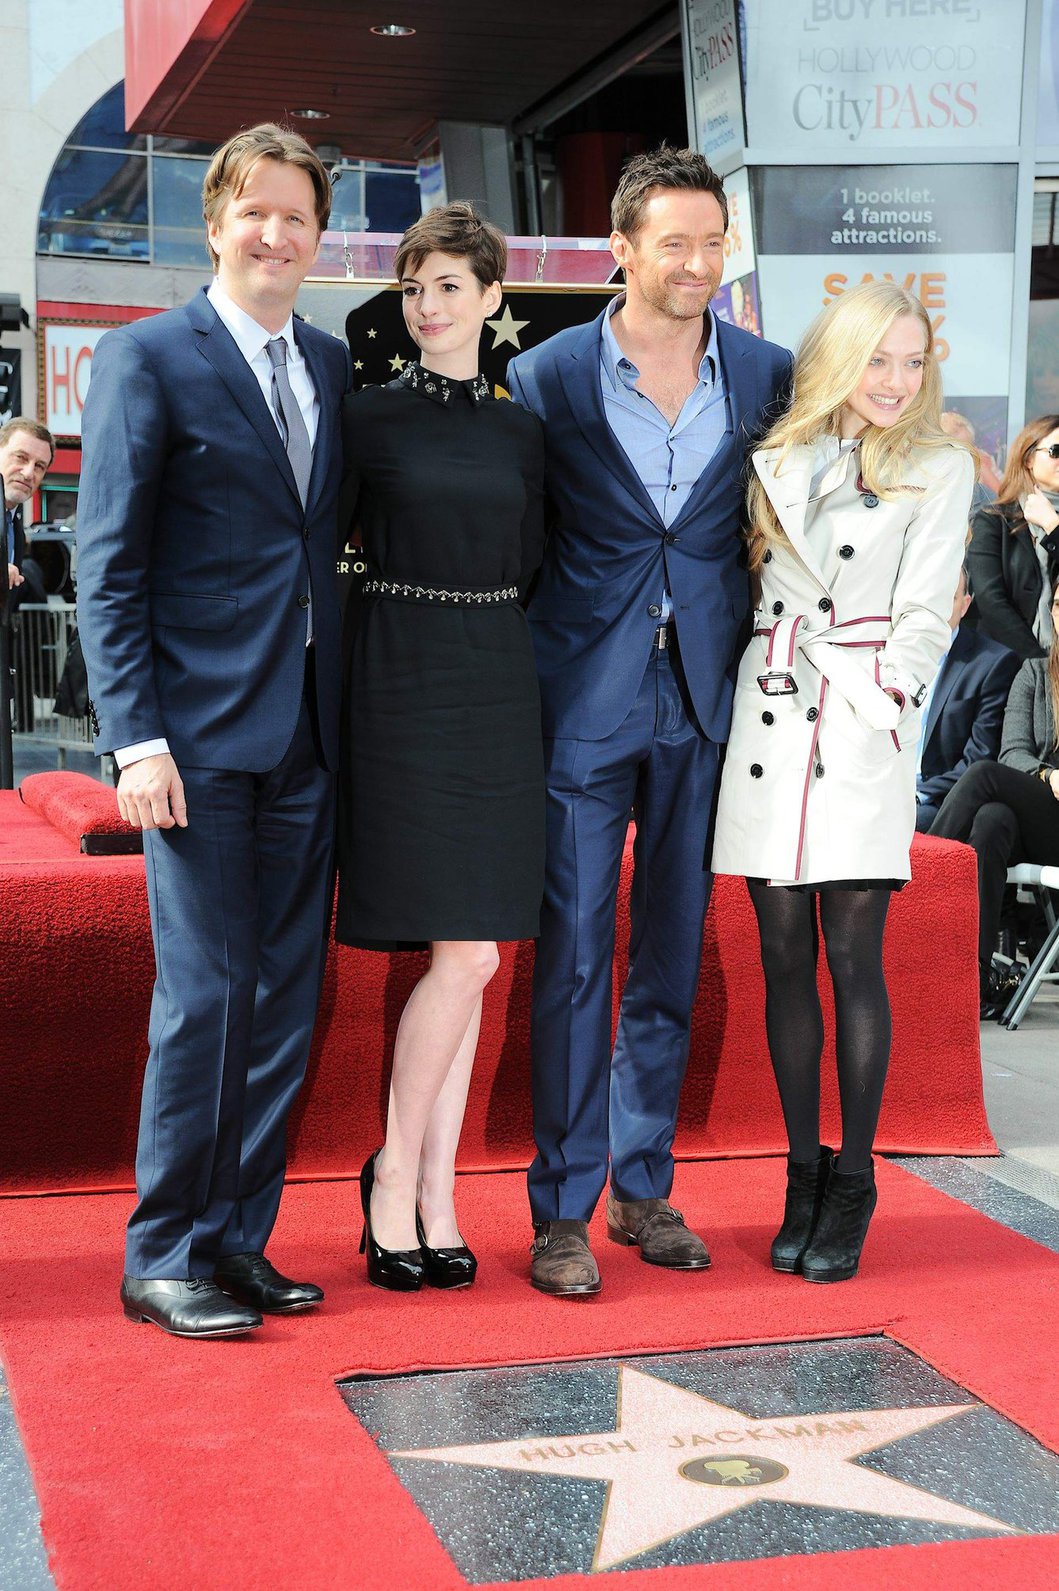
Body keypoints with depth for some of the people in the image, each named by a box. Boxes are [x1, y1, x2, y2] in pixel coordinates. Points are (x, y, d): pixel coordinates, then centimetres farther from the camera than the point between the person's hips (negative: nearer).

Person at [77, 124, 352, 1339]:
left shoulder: (333, 366, 15)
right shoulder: (146, 359, -2)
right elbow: (106, 563, -6)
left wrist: (352, 708, 8)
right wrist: (134, 737, -14)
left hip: (306, 735, 6)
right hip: (200, 731, -6)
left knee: (286, 999, 8)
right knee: (205, 993, -6)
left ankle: (238, 1240, 20)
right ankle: (163, 1260, 7)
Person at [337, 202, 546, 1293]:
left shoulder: (519, 430, 12)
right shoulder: (366, 418, 0)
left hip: (498, 691, 4)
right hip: (405, 686, -4)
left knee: (465, 959, 5)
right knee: (464, 954, -11)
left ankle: (433, 1203, 14)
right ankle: (395, 1177, 7)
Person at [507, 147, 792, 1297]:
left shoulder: (767, 374, 2)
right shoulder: (547, 378, -5)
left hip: (704, 704, 3)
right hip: (584, 701, -3)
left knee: (673, 955, 11)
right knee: (571, 960, 0)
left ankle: (642, 1187, 25)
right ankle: (561, 1208, 12)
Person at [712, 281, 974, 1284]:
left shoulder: (939, 469, 4)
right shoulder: (775, 462, 13)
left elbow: (924, 617, -2)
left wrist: (875, 703, -10)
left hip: (867, 732, -3)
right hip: (771, 722, 3)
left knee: (854, 957, -4)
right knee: (784, 957, 5)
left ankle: (851, 1189, 7)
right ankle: (803, 1178, 15)